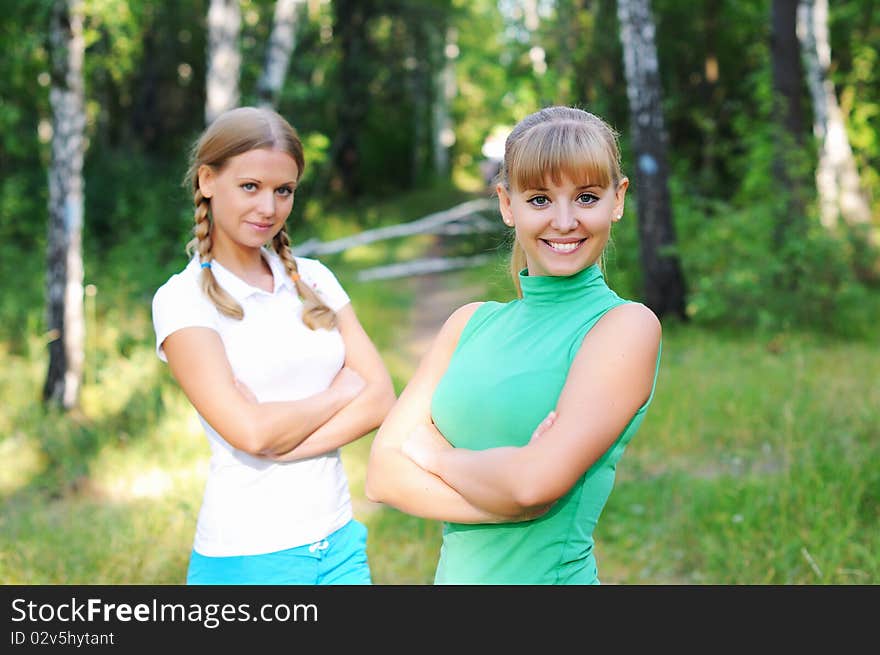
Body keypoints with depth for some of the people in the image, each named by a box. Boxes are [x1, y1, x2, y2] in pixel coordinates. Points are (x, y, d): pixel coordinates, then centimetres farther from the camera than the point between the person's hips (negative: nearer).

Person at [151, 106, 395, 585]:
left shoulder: (313, 279, 7)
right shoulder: (182, 300, -6)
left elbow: (381, 399, -2)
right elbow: (248, 430, -17)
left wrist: (284, 445, -14)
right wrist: (342, 392, -4)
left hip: (340, 544, 4)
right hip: (248, 556, -4)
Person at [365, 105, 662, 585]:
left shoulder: (627, 325, -11)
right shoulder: (471, 322, 4)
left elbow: (537, 480, -23)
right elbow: (384, 473, -4)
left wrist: (433, 454, -7)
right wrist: (508, 499, -18)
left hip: (553, 572, -5)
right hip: (453, 572, 5)